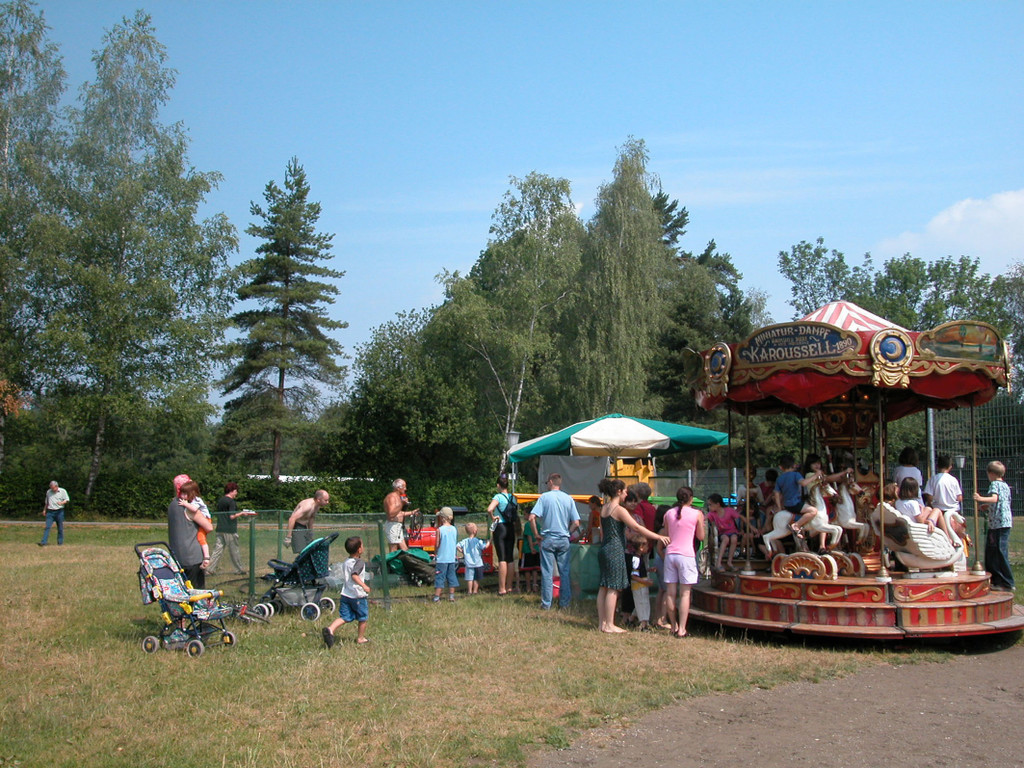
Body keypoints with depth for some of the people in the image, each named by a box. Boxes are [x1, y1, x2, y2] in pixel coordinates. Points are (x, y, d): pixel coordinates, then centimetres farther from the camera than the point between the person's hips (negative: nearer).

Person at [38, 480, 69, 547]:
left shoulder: (63, 491, 2)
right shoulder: (48, 492, 13)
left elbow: (67, 500, -2)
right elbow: (46, 502, 24)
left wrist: (62, 502, -22)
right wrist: (44, 510, 22)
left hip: (59, 511, -2)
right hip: (50, 512, 2)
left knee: (60, 528, 3)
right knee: (47, 527, -8)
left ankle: (60, 542, 14)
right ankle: (43, 542, -13)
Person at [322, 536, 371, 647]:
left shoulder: (345, 562, 12)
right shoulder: (359, 562, -14)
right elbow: (354, 575, -30)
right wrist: (364, 586, -38)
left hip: (345, 595, 6)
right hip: (358, 596, -6)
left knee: (344, 617, 2)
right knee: (363, 618, 13)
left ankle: (330, 629, -21)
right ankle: (361, 638, 24)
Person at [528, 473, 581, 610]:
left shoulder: (544, 497, -5)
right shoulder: (568, 499, 4)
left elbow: (531, 518, -14)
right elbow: (576, 523, -1)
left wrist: (536, 534, -3)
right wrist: (567, 533, 12)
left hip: (548, 539, -2)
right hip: (564, 540, 2)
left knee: (547, 573, 2)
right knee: (565, 572, 9)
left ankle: (546, 604, 6)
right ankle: (565, 603, 12)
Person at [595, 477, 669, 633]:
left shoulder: (604, 508, 12)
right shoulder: (619, 510, -12)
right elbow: (636, 527, -15)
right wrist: (658, 537, -12)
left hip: (605, 549, 9)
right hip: (615, 551, -9)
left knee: (604, 587, 10)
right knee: (613, 589, -5)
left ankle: (602, 623, 13)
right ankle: (609, 625, -3)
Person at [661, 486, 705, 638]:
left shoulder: (668, 514, 7)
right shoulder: (697, 514, -3)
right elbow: (701, 537, 4)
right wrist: (703, 525, 20)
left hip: (670, 554, 4)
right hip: (686, 555, -4)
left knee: (670, 593, 8)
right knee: (685, 593, -1)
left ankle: (673, 626, 18)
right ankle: (681, 629, -5)